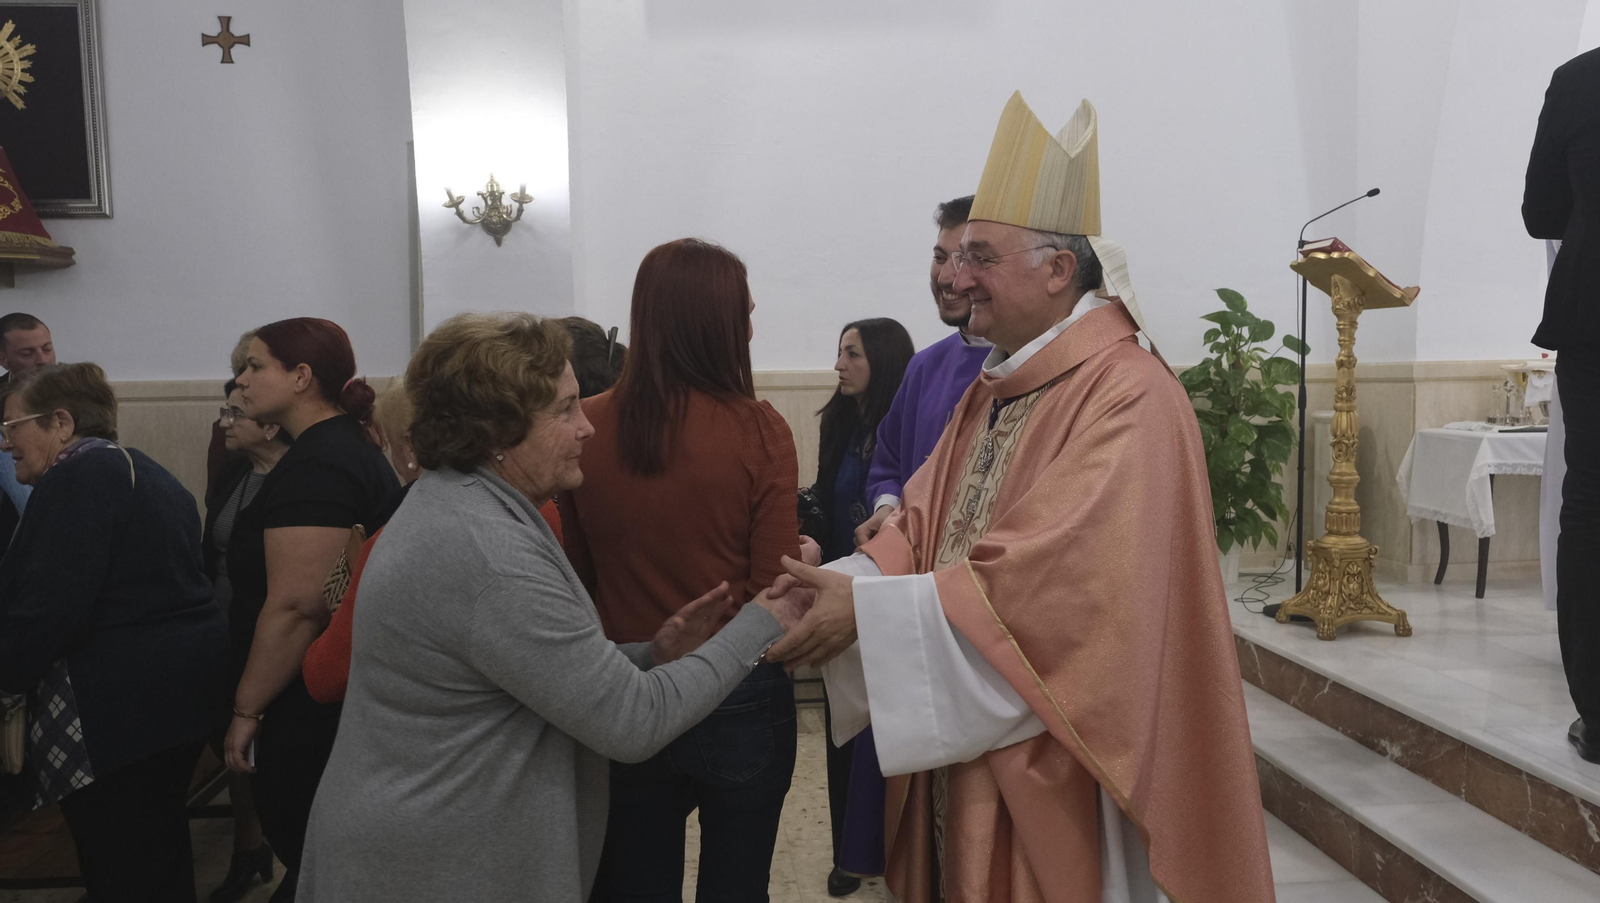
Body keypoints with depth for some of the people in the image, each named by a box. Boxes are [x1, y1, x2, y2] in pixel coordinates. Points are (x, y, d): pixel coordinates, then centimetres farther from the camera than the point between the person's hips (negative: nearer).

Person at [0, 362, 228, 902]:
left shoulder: (75, 478, -12)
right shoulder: (146, 473, 17)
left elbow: (47, 610, -19)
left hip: (120, 704, -10)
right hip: (180, 686, 10)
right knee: (160, 851, 19)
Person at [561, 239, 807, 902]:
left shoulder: (587, 426, -9)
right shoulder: (759, 430, -16)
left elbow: (578, 570, 2)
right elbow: (774, 587, -14)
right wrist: (807, 557, 7)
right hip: (741, 698, -2)